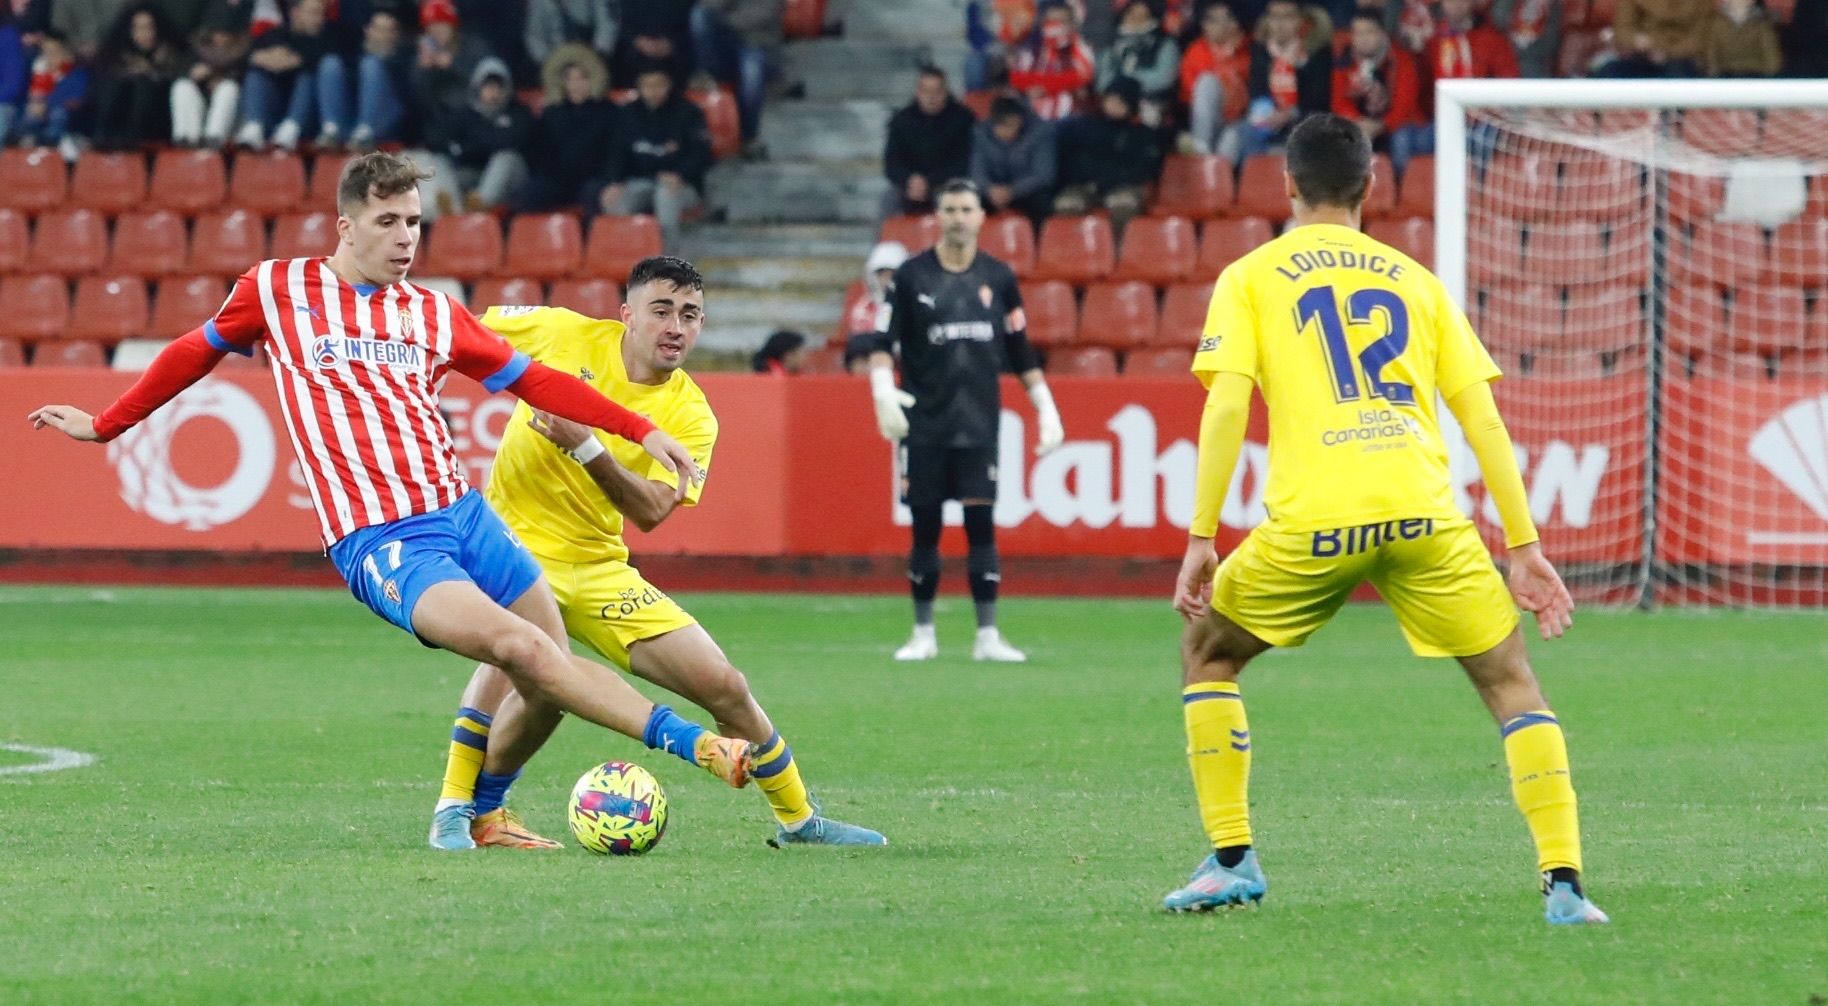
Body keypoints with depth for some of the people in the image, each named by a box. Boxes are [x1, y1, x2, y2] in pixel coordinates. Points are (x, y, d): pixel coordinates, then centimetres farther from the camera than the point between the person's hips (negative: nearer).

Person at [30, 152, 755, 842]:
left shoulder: (434, 315, 13)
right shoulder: (278, 290, 5)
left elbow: (534, 382, 17)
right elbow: (197, 353, 21)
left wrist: (641, 431, 9)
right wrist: (105, 425, 29)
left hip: (462, 512, 6)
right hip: (380, 544, -6)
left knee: (551, 676, 1)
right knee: (521, 648, -25)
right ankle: (690, 743, -33)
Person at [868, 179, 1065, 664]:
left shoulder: (998, 278, 6)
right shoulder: (912, 276, 0)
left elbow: (1020, 350, 12)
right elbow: (882, 343, -3)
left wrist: (1045, 408, 7)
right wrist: (883, 391, -20)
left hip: (978, 424, 1)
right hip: (923, 424, -1)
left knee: (981, 525, -5)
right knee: (925, 529, 3)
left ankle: (987, 635, -3)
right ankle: (923, 634, 12)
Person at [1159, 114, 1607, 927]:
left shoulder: (1250, 279, 14)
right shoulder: (1416, 281, 20)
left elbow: (1226, 405, 1)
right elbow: (1482, 418, 15)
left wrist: (1200, 539, 1)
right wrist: (1524, 545, 15)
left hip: (1313, 522, -1)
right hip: (1424, 515, 1)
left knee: (1206, 651, 22)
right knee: (1511, 682, 13)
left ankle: (1232, 860, 17)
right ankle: (1563, 882, -2)